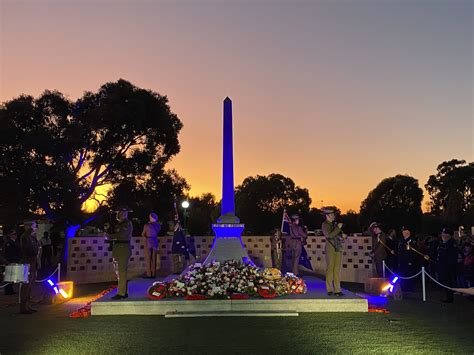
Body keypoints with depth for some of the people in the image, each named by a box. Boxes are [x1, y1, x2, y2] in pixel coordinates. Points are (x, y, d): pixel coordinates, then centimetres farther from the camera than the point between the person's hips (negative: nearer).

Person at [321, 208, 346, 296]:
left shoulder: (335, 224, 16)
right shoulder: (324, 225, -2)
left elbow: (340, 236, 22)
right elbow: (329, 235, -17)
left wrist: (343, 236, 0)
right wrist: (338, 228, -16)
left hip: (338, 249, 5)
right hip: (330, 249, -5)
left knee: (337, 270, 3)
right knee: (330, 269, -2)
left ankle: (337, 290, 6)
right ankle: (329, 290, 6)